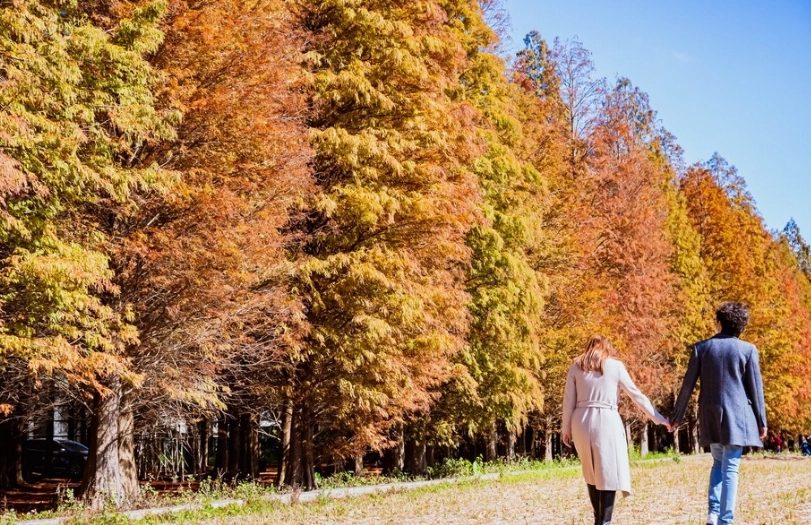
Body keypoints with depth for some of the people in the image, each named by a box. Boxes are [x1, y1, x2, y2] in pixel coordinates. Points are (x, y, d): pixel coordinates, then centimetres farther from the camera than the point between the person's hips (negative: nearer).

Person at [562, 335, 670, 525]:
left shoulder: (576, 366, 9)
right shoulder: (615, 366, 4)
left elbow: (568, 401, 6)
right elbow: (636, 395, 6)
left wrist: (566, 429, 14)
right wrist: (660, 419, 12)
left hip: (581, 422, 3)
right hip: (606, 422, -3)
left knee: (592, 474, 17)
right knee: (609, 474, 0)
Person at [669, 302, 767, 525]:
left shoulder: (702, 347, 2)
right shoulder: (748, 349, -2)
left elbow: (688, 385, 3)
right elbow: (755, 388, 1)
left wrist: (676, 416, 10)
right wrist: (761, 421, 10)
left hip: (710, 415, 3)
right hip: (737, 415, -2)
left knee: (718, 463, 19)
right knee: (730, 468, 0)